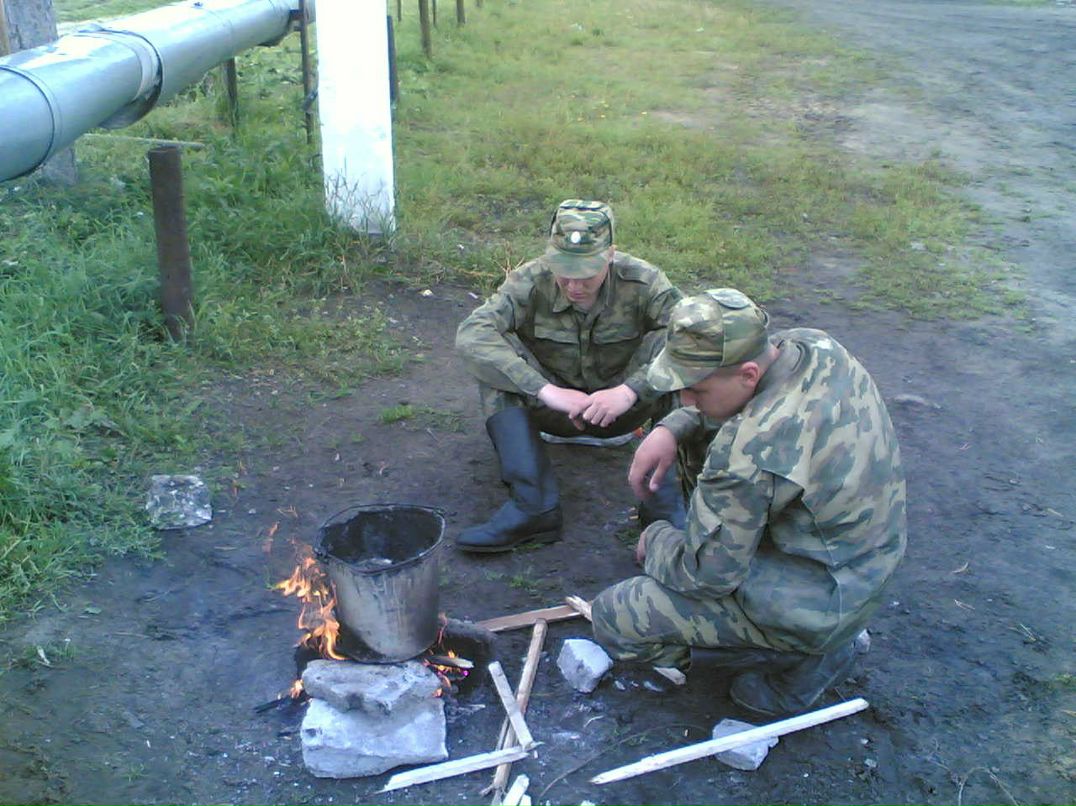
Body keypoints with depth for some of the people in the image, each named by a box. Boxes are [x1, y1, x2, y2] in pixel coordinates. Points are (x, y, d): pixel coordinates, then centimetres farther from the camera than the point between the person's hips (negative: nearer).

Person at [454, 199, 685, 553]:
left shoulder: (643, 282, -18)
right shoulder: (530, 282, -19)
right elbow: (470, 335, -33)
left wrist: (630, 390, -40)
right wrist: (545, 390, -41)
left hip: (622, 406, 0)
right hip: (553, 406, 0)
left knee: (667, 344, -26)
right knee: (496, 357, -27)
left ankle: (666, 495, -27)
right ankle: (533, 503, -34)